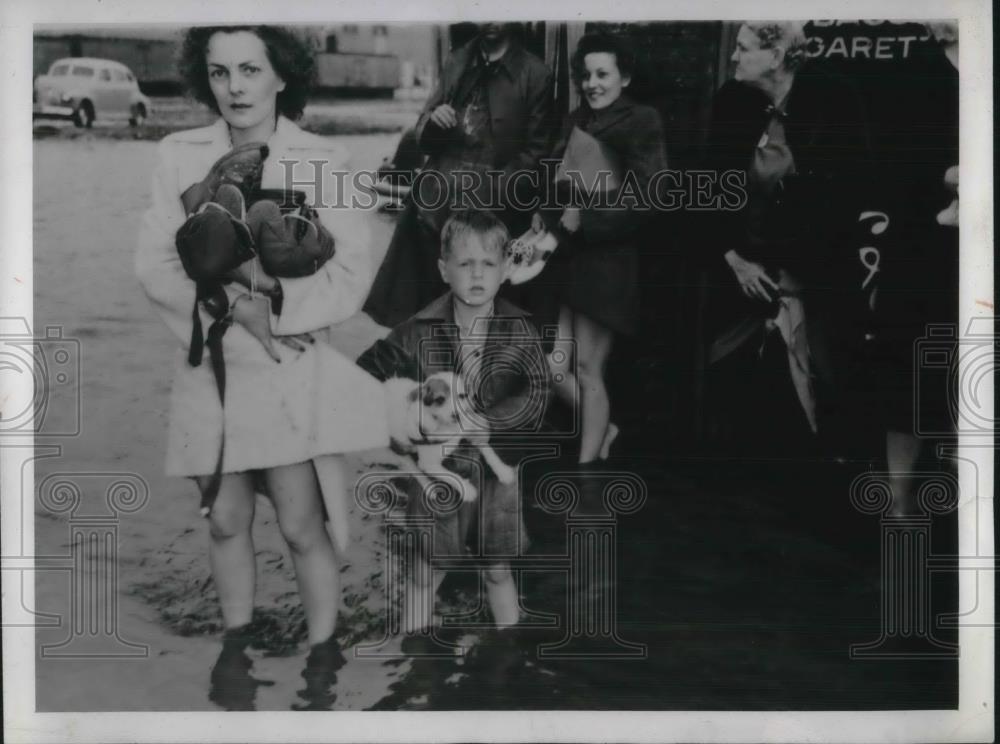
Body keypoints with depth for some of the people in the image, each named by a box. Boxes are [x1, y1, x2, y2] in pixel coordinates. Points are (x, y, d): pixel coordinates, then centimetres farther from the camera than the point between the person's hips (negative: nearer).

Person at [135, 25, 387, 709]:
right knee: (226, 520, 14)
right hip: (211, 367, 3)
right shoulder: (181, 156, 1)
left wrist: (273, 314, -18)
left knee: (302, 526, 0)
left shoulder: (322, 161, -7)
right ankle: (237, 639, 34)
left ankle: (325, 652, 20)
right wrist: (232, 308, -16)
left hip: (292, 368, -3)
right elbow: (154, 265, -3)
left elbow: (352, 273, -9)